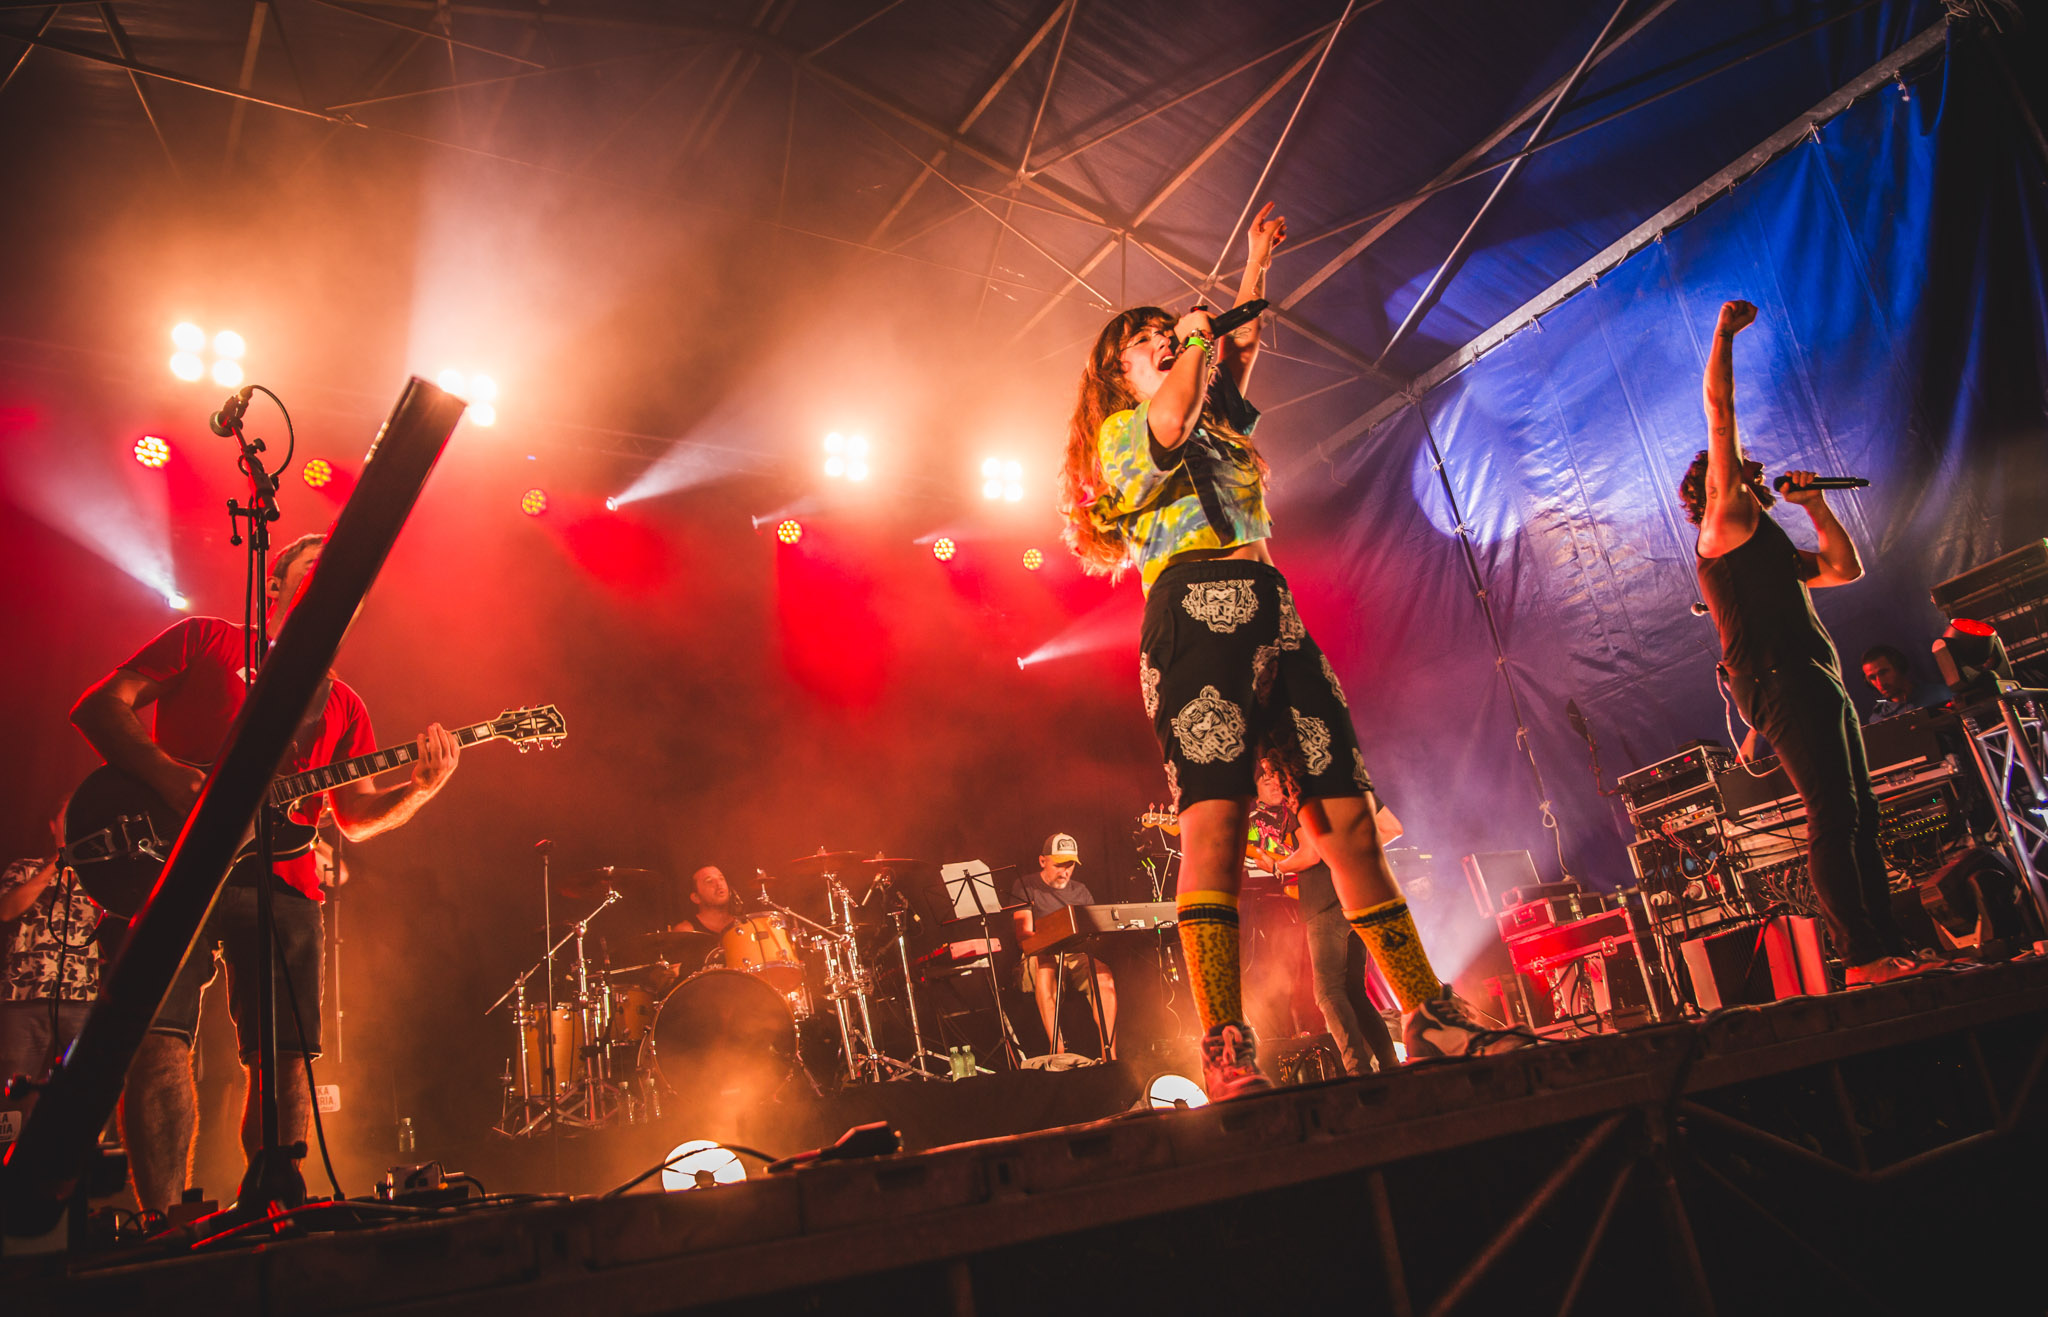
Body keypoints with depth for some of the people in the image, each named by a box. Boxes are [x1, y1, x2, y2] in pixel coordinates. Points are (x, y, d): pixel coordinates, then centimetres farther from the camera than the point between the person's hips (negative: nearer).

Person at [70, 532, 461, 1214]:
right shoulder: (206, 639, 14)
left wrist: (419, 788, -4)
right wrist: (169, 777, -12)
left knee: (284, 1060, 1)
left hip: (282, 882, 4)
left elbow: (356, 818, 16)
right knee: (158, 1038, -15)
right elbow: (99, 705, 5)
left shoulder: (340, 703, 23)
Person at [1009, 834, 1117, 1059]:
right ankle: (1057, 1050, -43)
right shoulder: (1024, 886, 7)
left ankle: (1109, 1054, -31)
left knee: (1104, 977, -30)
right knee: (1044, 970, -40)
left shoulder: (1081, 891, 20)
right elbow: (1023, 934, -4)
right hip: (1040, 955, -3)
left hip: (1079, 956, 3)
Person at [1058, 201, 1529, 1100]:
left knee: (1349, 816, -1)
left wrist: (1256, 267, 41)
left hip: (1271, 614, 8)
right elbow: (1172, 418, -9)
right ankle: (1224, 1051, -25)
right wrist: (1197, 337, 6)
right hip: (1195, 609, -7)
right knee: (1213, 820, -21)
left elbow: (1238, 350, 38)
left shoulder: (1215, 423, 33)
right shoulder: (1120, 432, 11)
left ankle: (1428, 1015, 1)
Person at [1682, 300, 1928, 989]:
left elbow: (1846, 568, 33)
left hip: (1815, 682, 10)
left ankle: (1890, 948, 6)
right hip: (1781, 679, -10)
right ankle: (1863, 955, -18)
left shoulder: (1770, 543, 31)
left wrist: (1816, 505, 28)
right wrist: (1724, 334, 4)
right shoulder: (1726, 518, 5)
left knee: (1857, 818, 5)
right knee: (1833, 816, -16)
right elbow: (1718, 412, 0)